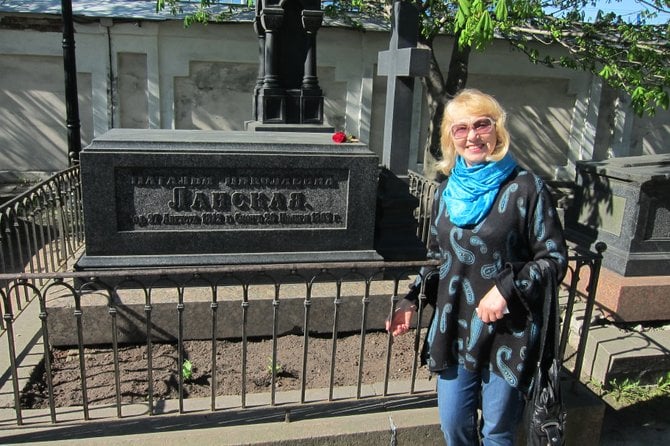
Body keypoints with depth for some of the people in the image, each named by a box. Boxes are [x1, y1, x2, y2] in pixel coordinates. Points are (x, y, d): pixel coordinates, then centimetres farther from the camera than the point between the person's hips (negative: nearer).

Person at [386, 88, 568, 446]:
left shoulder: (525, 188, -10)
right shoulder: (447, 191, 5)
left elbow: (555, 258, -8)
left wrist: (507, 288, -21)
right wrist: (412, 301, 4)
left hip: (507, 335, -4)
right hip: (454, 332, 4)